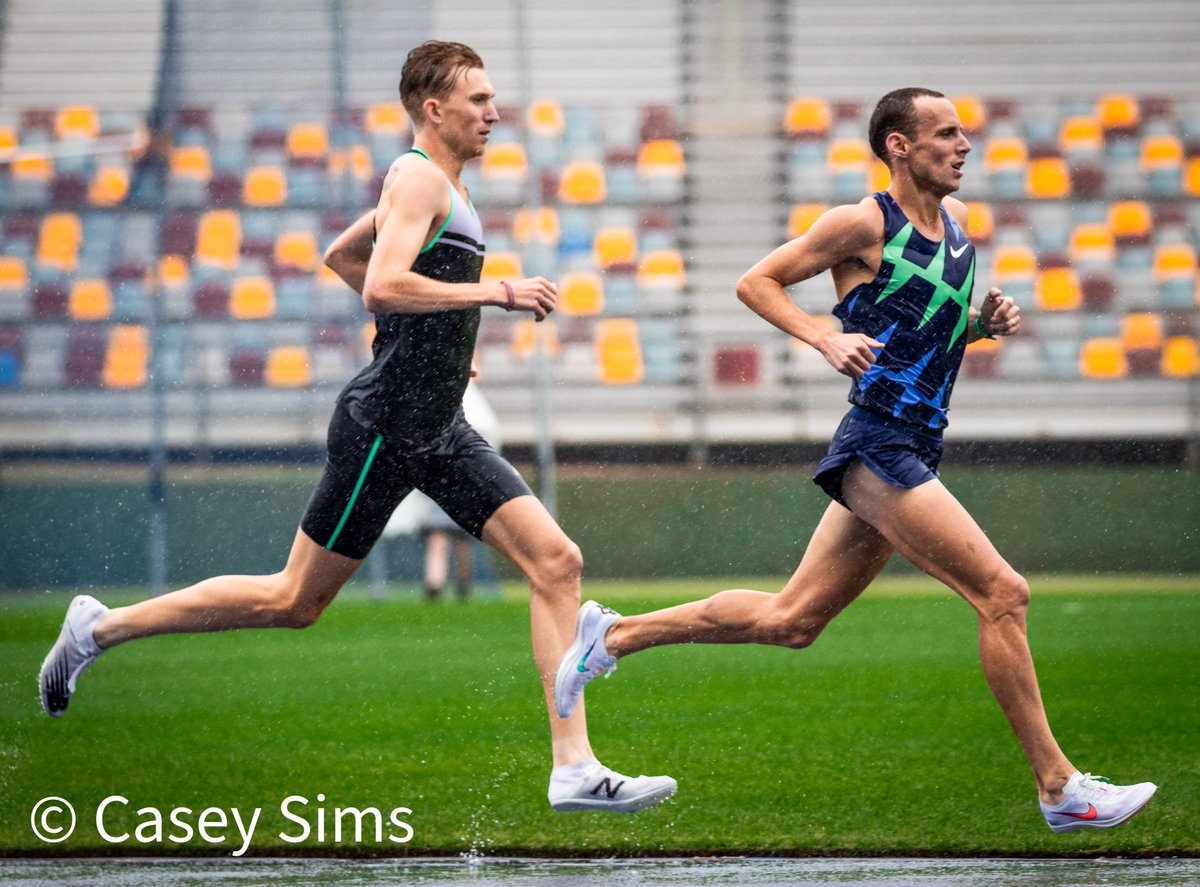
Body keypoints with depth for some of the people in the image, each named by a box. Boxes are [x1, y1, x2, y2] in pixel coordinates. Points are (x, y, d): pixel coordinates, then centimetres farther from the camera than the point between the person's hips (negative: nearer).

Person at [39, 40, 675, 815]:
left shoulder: (433, 185, 18)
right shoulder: (420, 178, -12)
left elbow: (340, 256, 31)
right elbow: (383, 286, -27)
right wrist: (496, 293, -24)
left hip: (441, 432, 9)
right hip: (387, 426, -9)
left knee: (557, 561, -5)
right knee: (295, 602, 1)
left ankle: (575, 770, -9)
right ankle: (101, 628, 16)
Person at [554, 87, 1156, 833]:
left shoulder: (955, 218, 15)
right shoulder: (864, 224, -8)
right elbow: (755, 282, -2)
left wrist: (987, 321, 6)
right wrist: (825, 337, -16)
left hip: (913, 453, 9)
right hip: (881, 446, -9)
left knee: (791, 619, 12)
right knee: (1003, 595, -13)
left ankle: (614, 635, 22)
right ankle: (1058, 787, -9)